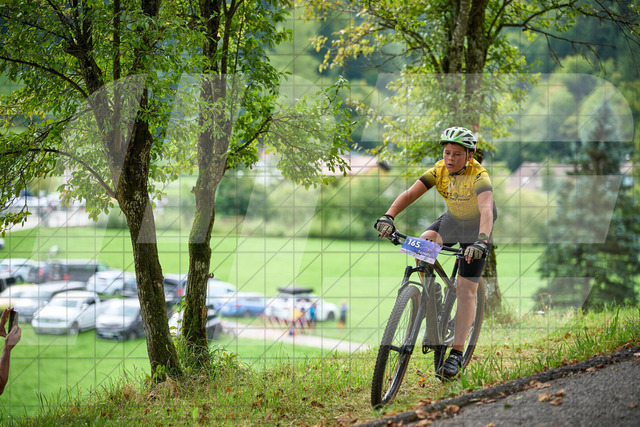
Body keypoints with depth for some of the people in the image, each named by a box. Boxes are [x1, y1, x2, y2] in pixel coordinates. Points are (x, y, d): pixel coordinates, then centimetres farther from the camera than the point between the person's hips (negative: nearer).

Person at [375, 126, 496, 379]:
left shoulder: (479, 177, -32)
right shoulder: (440, 171, -18)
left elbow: (487, 210, -47)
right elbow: (410, 193, -26)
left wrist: (481, 241, -65)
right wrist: (389, 216, -43)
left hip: (475, 227, -5)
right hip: (452, 219, 5)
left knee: (466, 290, -11)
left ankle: (456, 354, -10)